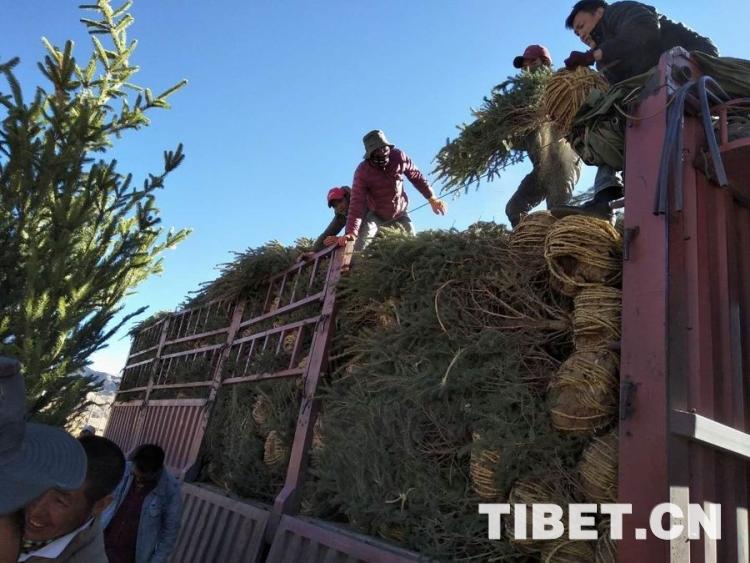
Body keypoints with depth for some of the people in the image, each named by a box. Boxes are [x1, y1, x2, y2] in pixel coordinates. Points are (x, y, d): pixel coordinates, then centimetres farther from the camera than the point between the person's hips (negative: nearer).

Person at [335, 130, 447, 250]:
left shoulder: (399, 156, -18)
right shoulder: (362, 171, -26)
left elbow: (416, 176, -2)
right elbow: (357, 203, -32)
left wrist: (432, 198, -1)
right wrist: (351, 232, -43)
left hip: (399, 214, 3)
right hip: (374, 215, -3)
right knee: (358, 249, -21)